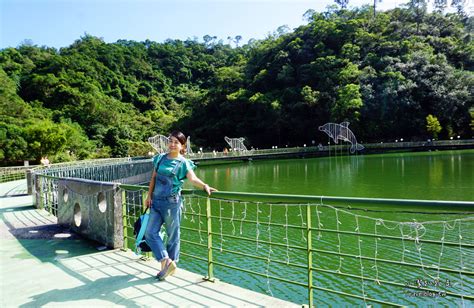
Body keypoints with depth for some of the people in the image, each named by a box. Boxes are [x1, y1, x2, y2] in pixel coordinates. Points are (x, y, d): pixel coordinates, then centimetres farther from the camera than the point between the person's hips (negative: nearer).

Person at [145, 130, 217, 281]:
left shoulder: (183, 163, -5)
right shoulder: (160, 158, 9)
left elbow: (193, 178, -21)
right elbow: (153, 178, 14)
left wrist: (205, 186, -39)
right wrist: (149, 196, 8)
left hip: (172, 202, -5)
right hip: (156, 202, 5)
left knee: (173, 235, 5)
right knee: (150, 233, 2)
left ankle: (171, 263, 21)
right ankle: (167, 262, 9)